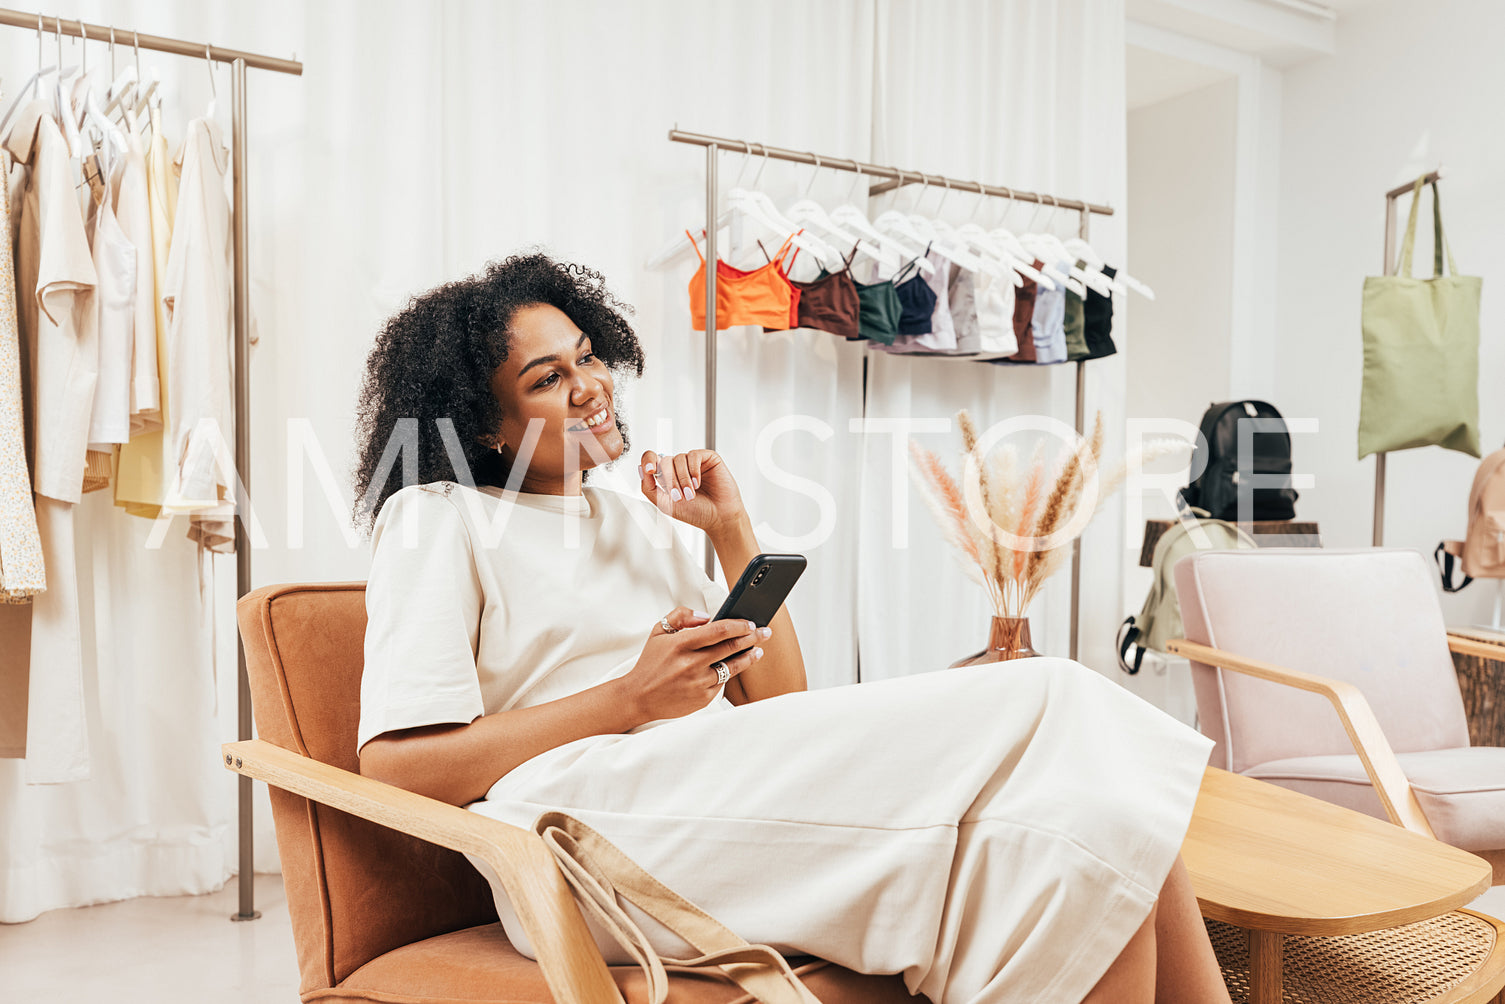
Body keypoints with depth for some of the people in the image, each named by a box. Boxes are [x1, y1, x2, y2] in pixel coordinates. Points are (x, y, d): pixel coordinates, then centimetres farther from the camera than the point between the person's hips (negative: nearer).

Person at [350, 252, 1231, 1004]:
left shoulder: (637, 519, 24)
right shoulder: (437, 517, 7)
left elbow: (778, 706, 17)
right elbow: (395, 766, -7)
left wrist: (733, 531, 8)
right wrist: (632, 700, -13)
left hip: (731, 792, 7)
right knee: (1044, 704, -20)